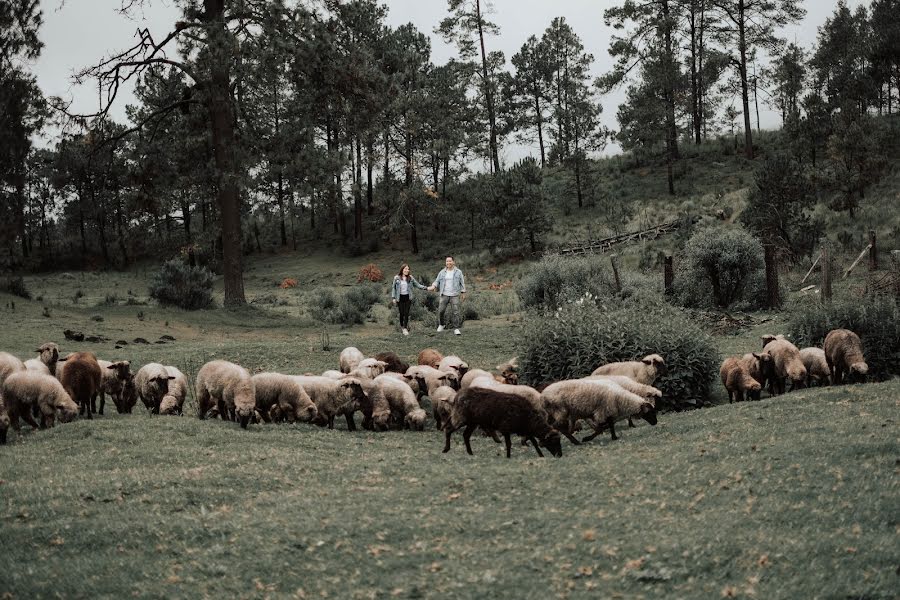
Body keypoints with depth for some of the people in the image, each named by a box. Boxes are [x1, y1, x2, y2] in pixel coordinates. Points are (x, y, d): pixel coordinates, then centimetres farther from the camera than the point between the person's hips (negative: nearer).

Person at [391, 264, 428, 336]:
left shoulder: (410, 278, 4)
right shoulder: (397, 278, 0)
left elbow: (417, 285, 6)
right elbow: (393, 288, 4)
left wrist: (426, 288, -4)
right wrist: (393, 297, -1)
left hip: (408, 297, 1)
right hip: (400, 298, -1)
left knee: (406, 313, -6)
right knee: (402, 313, 1)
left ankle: (405, 328, -4)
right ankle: (402, 326, 24)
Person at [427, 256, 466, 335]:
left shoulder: (458, 272, 1)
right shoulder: (442, 272, 6)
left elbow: (462, 283, 4)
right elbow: (437, 281, 6)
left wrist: (463, 293, 2)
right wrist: (433, 286, -13)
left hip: (455, 295, -2)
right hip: (444, 295, 2)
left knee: (455, 312, -7)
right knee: (440, 311, -4)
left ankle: (456, 329, 0)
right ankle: (441, 325, 21)